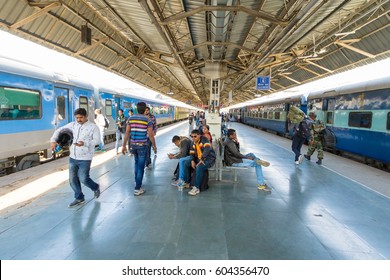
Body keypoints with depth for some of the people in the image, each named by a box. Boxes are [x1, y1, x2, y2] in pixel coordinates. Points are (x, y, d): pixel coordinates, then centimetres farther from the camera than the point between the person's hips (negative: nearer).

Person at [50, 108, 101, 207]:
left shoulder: (93, 126, -7)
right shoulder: (73, 125, 7)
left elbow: (96, 140, -16)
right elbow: (60, 130, 14)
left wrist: (84, 143, -31)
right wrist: (53, 140, -1)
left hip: (85, 158, -5)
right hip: (72, 157, 6)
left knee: (83, 179, -5)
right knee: (72, 180, 8)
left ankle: (96, 187, 25)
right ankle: (79, 198, 25)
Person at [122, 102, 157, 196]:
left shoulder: (131, 118, 1)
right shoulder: (148, 120, -9)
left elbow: (127, 133, 0)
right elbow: (151, 135, -9)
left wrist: (124, 145, 6)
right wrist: (154, 146, 3)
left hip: (133, 144, 5)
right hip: (142, 145, -4)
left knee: (136, 162, 25)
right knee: (141, 166, 1)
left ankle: (137, 182, 35)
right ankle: (137, 188, 2)